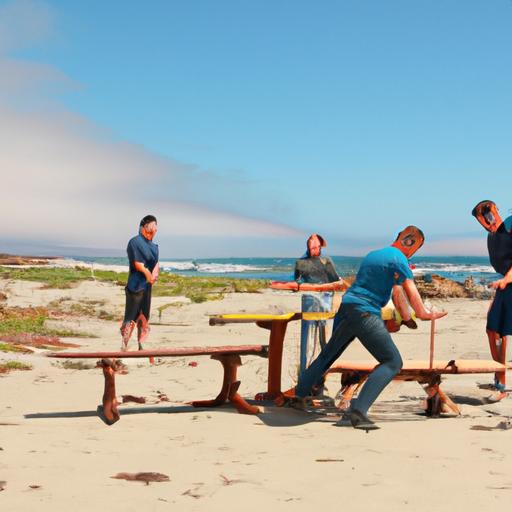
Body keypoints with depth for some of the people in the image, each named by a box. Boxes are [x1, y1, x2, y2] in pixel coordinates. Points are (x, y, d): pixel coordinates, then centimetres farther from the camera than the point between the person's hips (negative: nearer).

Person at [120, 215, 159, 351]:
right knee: (131, 317, -9)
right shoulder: (135, 242, -11)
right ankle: (124, 346, -6)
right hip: (136, 285, -8)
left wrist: (154, 274, -10)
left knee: (144, 318, 13)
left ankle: (141, 346, 21)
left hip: (147, 285, 8)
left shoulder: (153, 246, 14)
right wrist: (149, 275, -8)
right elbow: (138, 265, -16)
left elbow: (156, 263, 10)